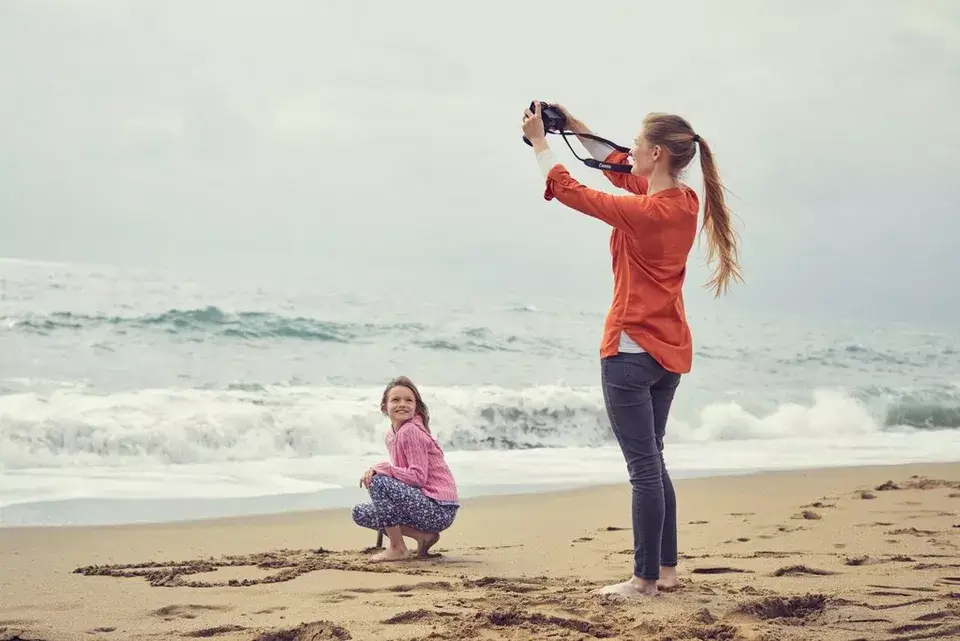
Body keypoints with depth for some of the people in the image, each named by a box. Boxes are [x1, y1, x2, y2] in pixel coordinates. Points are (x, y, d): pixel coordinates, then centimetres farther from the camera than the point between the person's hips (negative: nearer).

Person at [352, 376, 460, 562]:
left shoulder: (411, 431, -15)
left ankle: (397, 549, -11)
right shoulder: (391, 435, 12)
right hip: (423, 503, 9)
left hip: (439, 509, -9)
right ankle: (423, 536, 6)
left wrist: (381, 468, -17)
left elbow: (418, 477, -21)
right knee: (360, 514, 11)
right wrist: (376, 471, -3)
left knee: (378, 482, -24)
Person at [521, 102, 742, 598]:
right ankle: (666, 570, 23)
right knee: (652, 462, 18)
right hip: (671, 350, 9)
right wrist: (577, 129, 19)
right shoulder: (687, 202, 3)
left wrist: (539, 141, 2)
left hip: (633, 348, -9)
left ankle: (645, 579, 2)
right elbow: (623, 173, 19)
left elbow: (570, 191, -11)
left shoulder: (643, 212, -21)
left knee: (644, 467, -4)